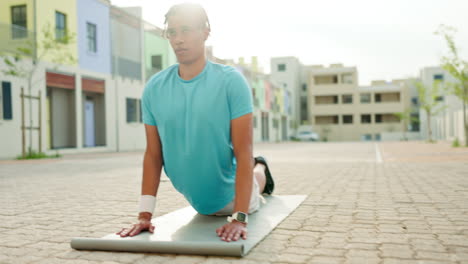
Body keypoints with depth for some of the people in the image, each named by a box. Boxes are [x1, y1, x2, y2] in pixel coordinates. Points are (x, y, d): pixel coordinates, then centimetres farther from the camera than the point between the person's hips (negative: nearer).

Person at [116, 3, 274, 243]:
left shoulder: (231, 81, -25)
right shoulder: (153, 88, -15)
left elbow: (244, 152, -28)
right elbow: (153, 154, -9)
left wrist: (239, 218, -34)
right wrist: (145, 214, -15)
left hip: (229, 194, -4)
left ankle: (260, 170, 57)